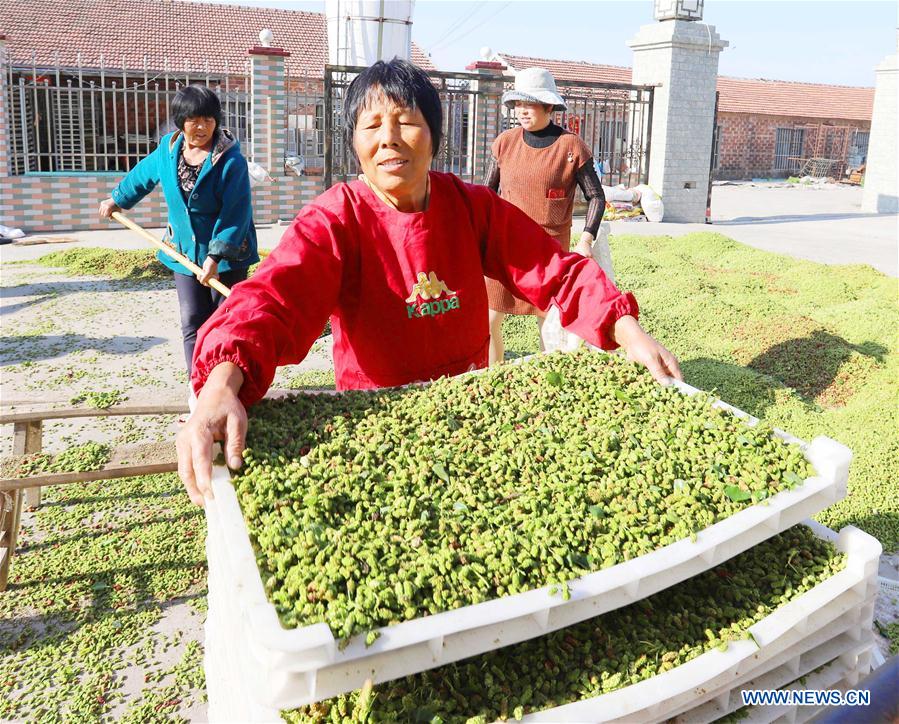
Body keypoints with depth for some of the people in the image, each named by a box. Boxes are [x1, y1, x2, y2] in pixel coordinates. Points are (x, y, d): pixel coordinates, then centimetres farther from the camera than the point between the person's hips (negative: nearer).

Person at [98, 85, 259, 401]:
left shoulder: (231, 161, -18)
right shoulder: (167, 149, 1)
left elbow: (236, 214, -21)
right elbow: (142, 174, 22)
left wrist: (216, 256, -26)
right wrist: (116, 200, 33)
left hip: (226, 255, -5)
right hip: (185, 252, 5)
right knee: (192, 323, 4)